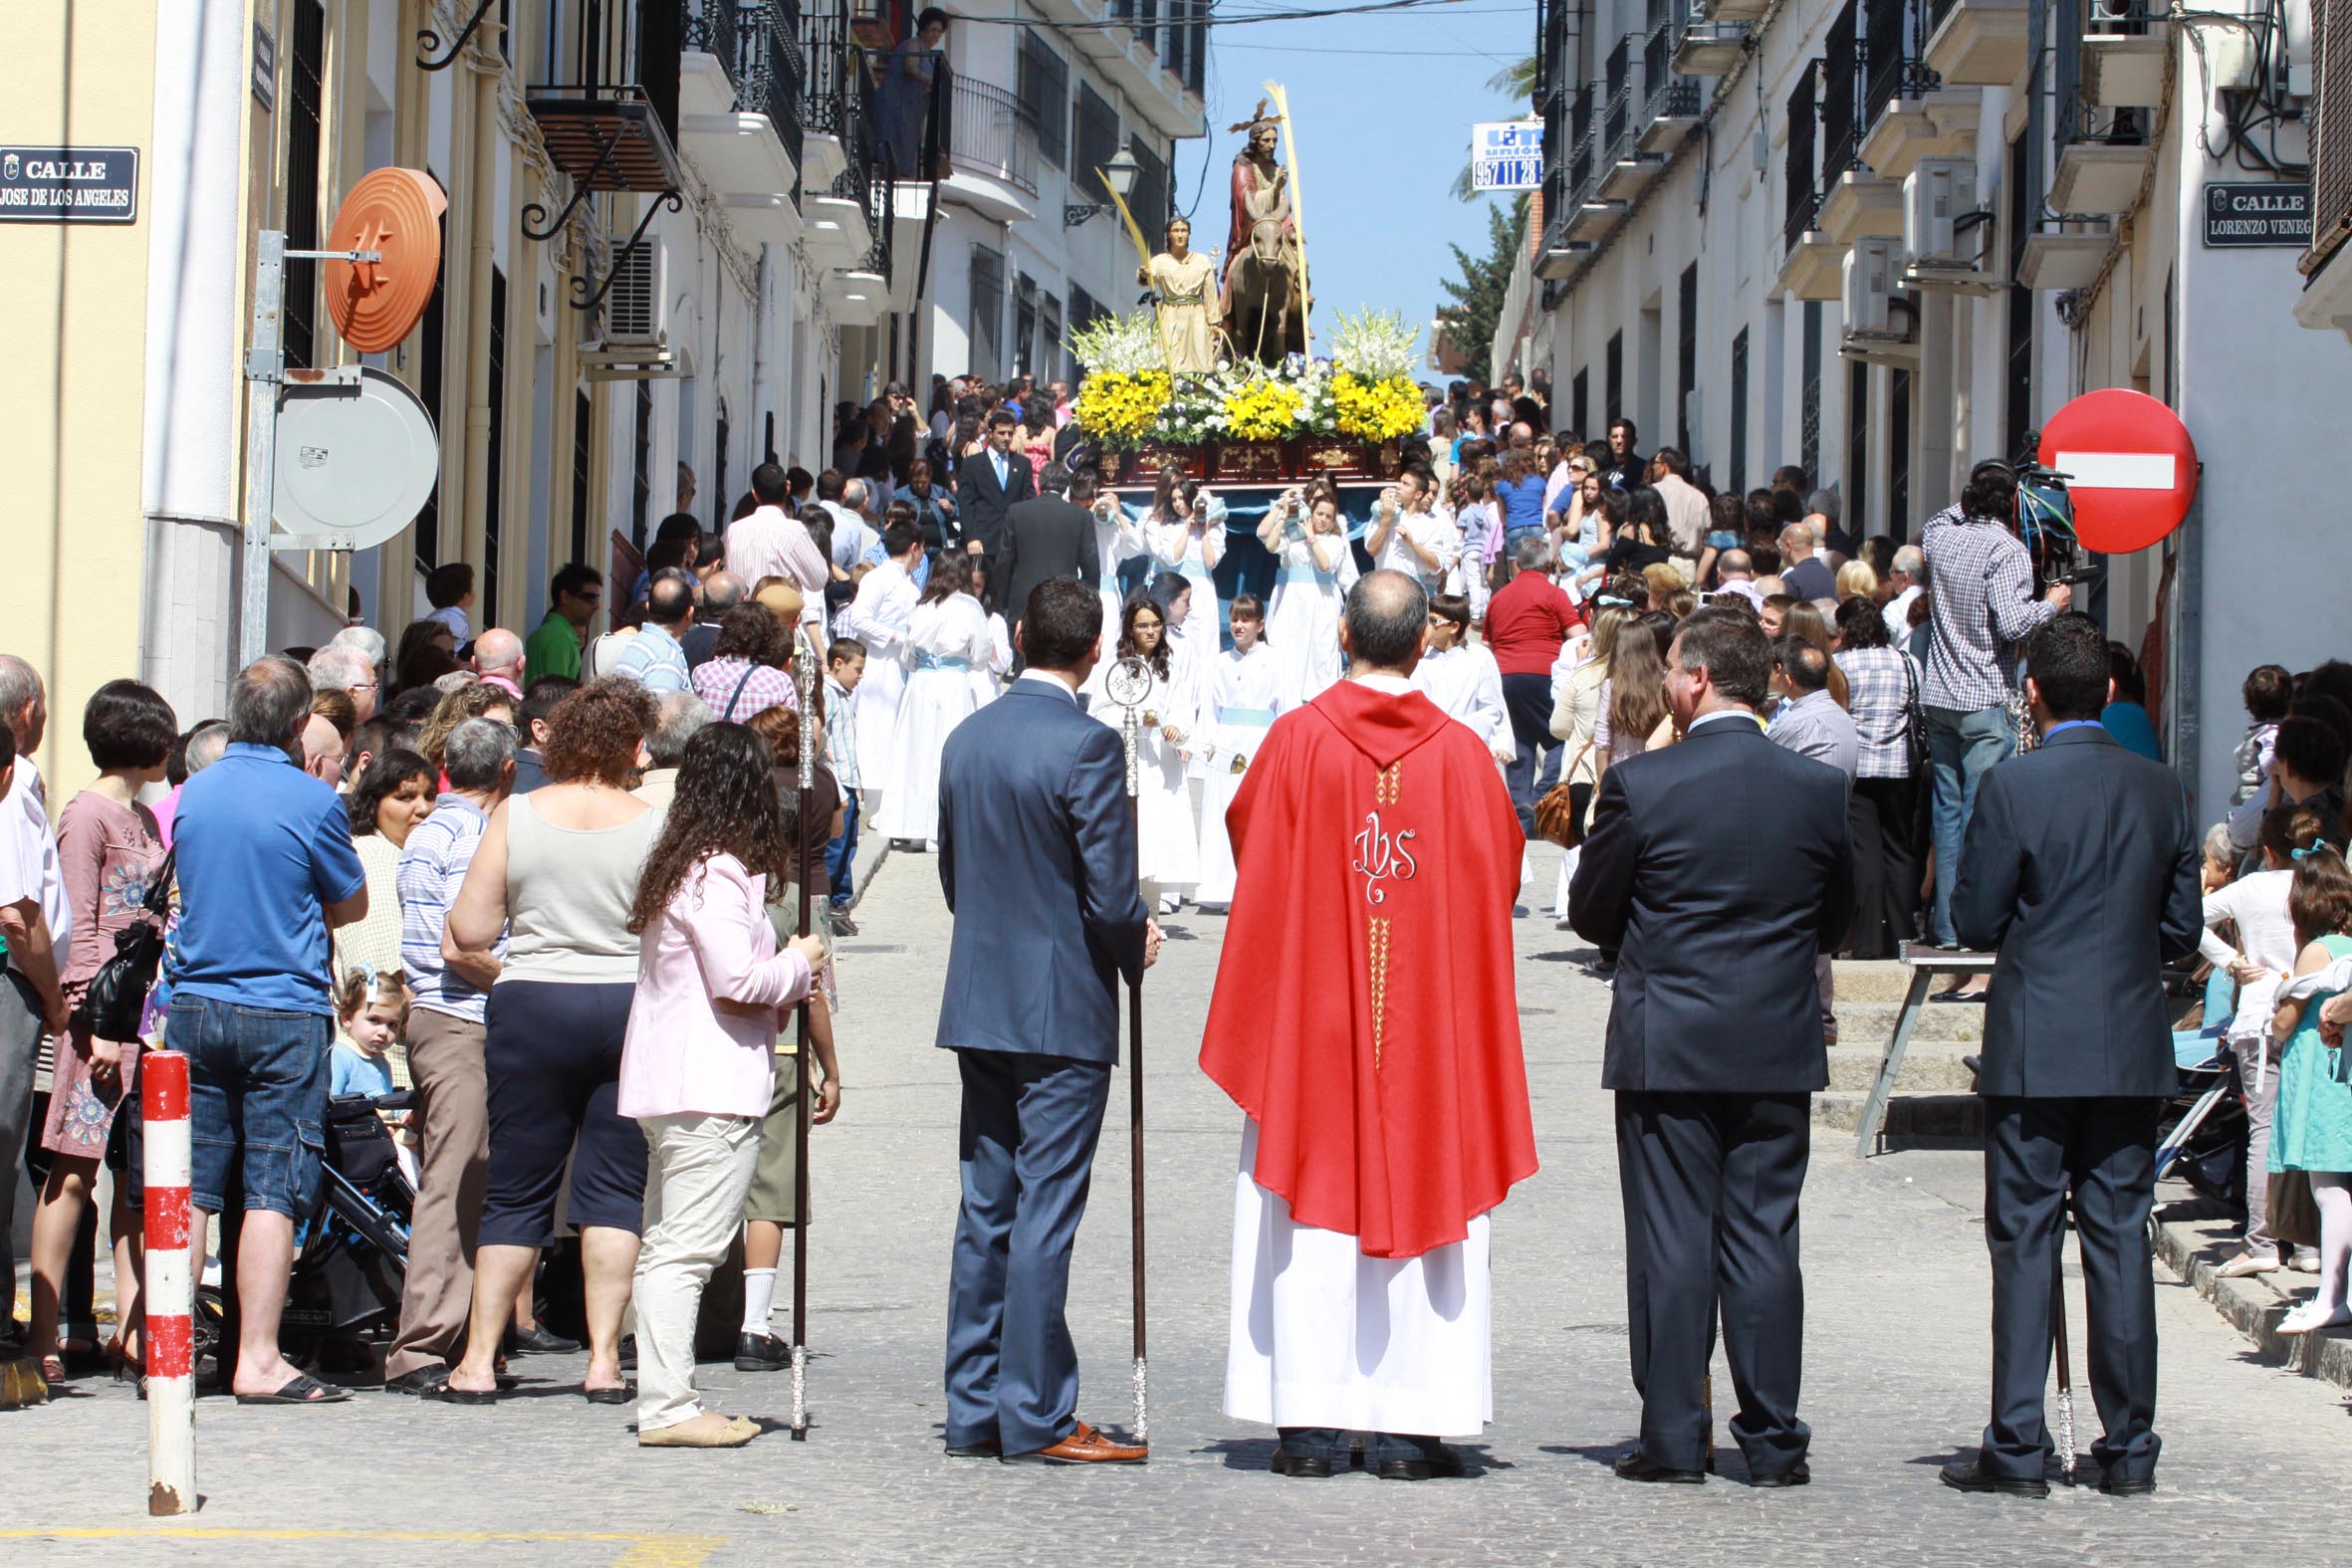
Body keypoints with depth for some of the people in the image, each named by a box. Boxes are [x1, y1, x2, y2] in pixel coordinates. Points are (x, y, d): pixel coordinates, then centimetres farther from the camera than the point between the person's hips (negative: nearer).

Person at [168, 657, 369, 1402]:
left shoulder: (191, 795, 4)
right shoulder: (312, 801, -10)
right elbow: (351, 906, 3)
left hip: (195, 1005, 4)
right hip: (284, 1010, -4)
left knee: (188, 1187, 9)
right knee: (273, 1190, -2)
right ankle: (257, 1359, -4)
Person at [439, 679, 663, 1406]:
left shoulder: (515, 816, -2)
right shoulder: (655, 828, -4)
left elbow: (470, 932, -2)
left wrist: (463, 939, 20)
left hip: (532, 1010, 1)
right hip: (631, 1011, -1)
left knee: (515, 1190, 8)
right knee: (615, 1188, 6)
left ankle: (478, 1360, 8)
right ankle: (604, 1359, 2)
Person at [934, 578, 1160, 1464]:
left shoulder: (966, 740, 7)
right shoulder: (1086, 746, -15)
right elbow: (1112, 896, -16)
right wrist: (1137, 951, 3)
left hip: (978, 1004, 7)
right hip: (1064, 1009, -7)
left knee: (985, 1209, 11)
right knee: (1044, 1212, -3)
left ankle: (975, 1410, 14)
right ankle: (1035, 1415, -1)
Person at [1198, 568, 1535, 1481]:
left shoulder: (1297, 740, -7)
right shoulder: (1461, 755, -4)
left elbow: (1249, 847, 5)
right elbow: (1498, 875, 5)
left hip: (1311, 1006, 0)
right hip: (1430, 1018, 0)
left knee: (1311, 1207, 5)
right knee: (1423, 1194, 5)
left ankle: (1310, 1421, 2)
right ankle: (1409, 1427, 3)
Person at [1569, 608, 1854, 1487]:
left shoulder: (1640, 785, -11)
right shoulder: (1819, 789, -1)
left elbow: (1590, 911, 0)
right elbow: (1836, 919, 11)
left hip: (1665, 1048, -3)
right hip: (1779, 1051, 3)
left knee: (1670, 1245, 3)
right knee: (1764, 1243, 7)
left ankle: (1673, 1439, 5)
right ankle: (1772, 1442, 8)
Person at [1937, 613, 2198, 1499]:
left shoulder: (2012, 787, -11)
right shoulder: (2161, 790, 2)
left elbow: (1975, 922, -8)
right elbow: (2182, 930, 6)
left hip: (2036, 1050, -3)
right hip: (2133, 1049, 4)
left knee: (2025, 1243, 1)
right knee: (2120, 1241, 8)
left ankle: (2017, 1449, 0)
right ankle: (2129, 1449, 10)